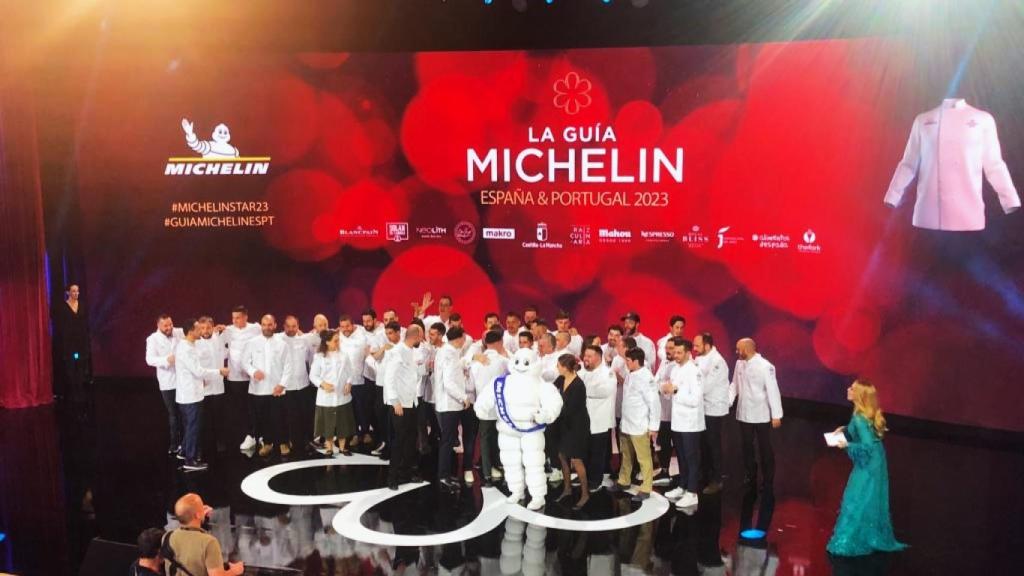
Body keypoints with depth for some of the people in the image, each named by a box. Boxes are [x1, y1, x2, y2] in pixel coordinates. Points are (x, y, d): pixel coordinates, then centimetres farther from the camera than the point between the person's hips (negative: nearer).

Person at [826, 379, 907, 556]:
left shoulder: (859, 418, -25)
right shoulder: (864, 414, 3)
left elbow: (868, 445, -28)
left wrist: (847, 445, -18)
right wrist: (845, 430, 7)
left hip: (868, 466, -9)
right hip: (871, 463, 9)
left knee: (858, 502, 0)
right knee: (870, 501, 19)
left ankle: (850, 542, 9)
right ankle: (872, 538, 31)